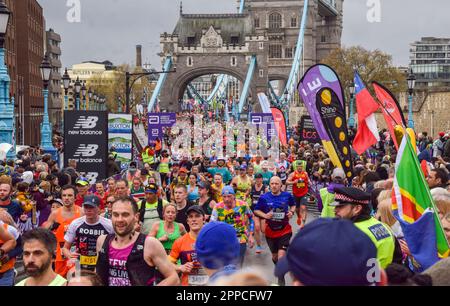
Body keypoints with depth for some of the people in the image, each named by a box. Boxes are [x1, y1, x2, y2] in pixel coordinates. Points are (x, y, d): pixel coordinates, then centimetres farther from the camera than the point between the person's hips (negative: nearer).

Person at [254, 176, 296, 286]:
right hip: (270, 231, 2)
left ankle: (281, 280, 6)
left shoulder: (287, 195, -6)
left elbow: (293, 205, 14)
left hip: (285, 230, -2)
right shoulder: (264, 197, -8)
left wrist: (292, 212, -7)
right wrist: (265, 215, -16)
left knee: (281, 256, -14)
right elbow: (256, 210, 2)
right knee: (274, 256, 18)